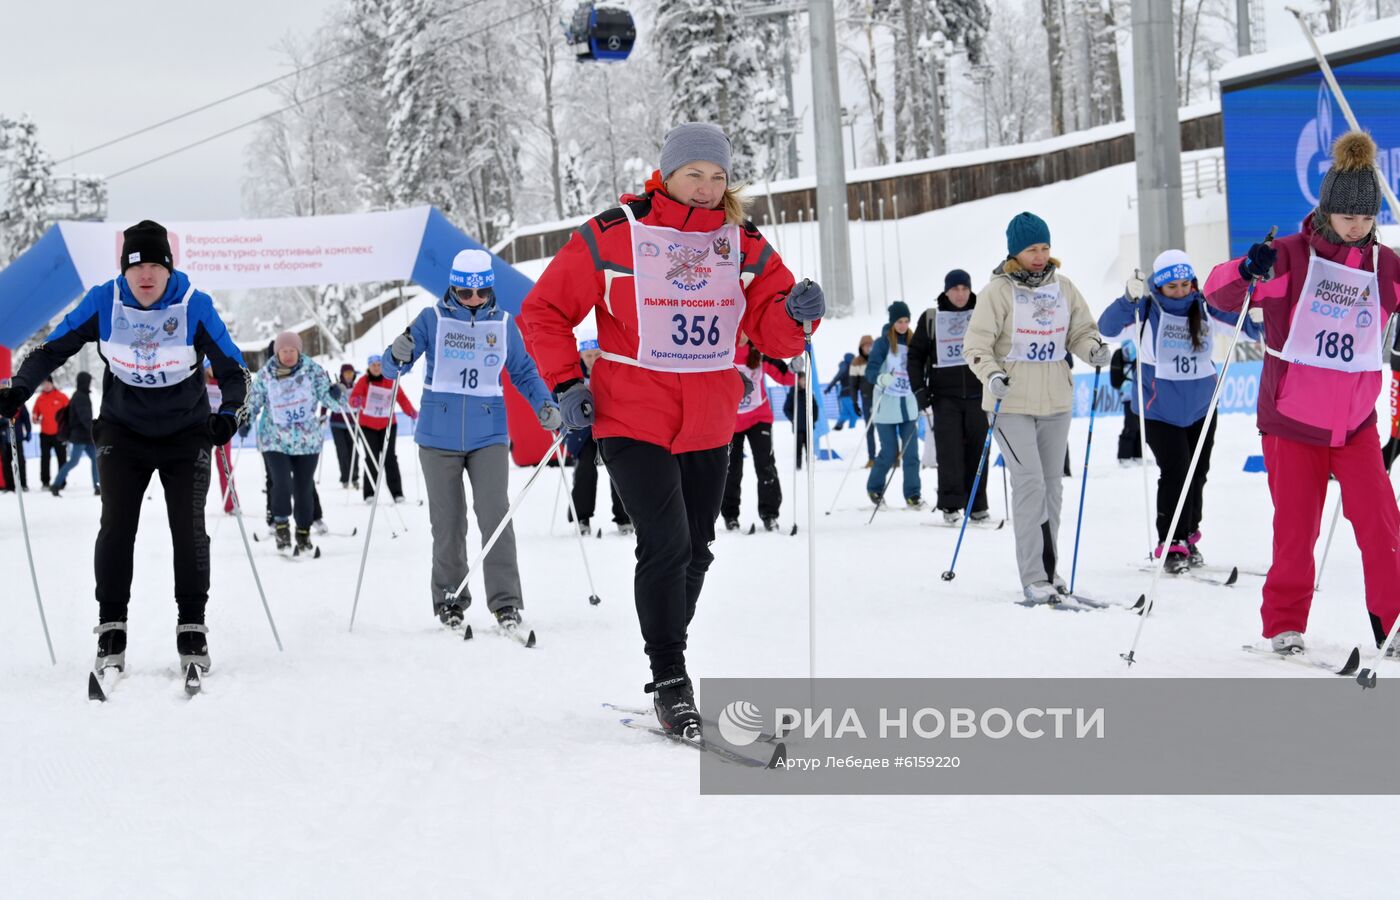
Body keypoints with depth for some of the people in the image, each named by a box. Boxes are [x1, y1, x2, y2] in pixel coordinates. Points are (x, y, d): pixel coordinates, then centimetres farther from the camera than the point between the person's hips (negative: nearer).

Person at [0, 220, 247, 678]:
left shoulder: (194, 306, -15)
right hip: (123, 433, 1)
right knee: (116, 525, -9)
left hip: (186, 433, -1)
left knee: (188, 527, -7)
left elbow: (231, 368, -9)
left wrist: (228, 413, -27)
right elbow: (54, 347, -5)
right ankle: (111, 628, -1)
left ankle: (192, 627, 5)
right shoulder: (104, 302, -12)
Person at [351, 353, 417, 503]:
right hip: (368, 426, -1)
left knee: (390, 458, -1)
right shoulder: (363, 381, -5)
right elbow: (353, 398, -14)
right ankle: (369, 493, 5)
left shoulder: (390, 381, -1)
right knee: (371, 459, -1)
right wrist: (356, 402, -37)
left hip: (387, 425, 1)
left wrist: (411, 411, -11)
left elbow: (401, 397, 2)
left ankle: (397, 492, 1)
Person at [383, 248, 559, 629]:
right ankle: (449, 599, 17)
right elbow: (392, 368, -2)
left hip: (488, 436, 0)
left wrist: (546, 406, -4)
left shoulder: (504, 325, 6)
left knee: (495, 516, -11)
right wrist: (398, 356, -27)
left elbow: (524, 373, 14)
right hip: (439, 437, 0)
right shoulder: (433, 319, 0)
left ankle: (506, 602, -10)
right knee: (447, 523, 5)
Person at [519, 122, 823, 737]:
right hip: (633, 421, -5)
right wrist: (565, 384, -10)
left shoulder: (744, 245, 4)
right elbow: (545, 311, -1)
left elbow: (773, 336, 3)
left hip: (709, 427, 5)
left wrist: (796, 314, -19)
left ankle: (668, 666, 31)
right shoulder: (611, 237, -8)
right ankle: (670, 682, -7)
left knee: (695, 552, 14)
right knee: (666, 544, -16)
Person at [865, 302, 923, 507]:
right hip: (886, 407, -3)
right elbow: (870, 370, -14)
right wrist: (880, 378, -35)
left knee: (911, 453, -2)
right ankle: (874, 488, 21)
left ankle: (913, 495, 5)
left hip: (908, 407, 4)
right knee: (889, 453, -1)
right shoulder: (882, 343, -5)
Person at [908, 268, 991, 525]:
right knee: (949, 450, -9)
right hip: (944, 395, -1)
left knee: (977, 450, 2)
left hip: (977, 393, 1)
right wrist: (919, 388, 0)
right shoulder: (931, 318, 5)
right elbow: (916, 354, 9)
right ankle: (950, 505, -6)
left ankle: (977, 506, 8)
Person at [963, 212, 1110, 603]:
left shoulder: (1063, 288, 7)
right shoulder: (998, 291, -7)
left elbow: (1081, 331, 13)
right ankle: (1034, 577, -12)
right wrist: (991, 374, -24)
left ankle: (1046, 568, 22)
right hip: (1012, 403, -5)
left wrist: (1094, 349, -9)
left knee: (1052, 484, 11)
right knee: (1030, 483, -13)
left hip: (1056, 402, 5)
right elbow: (976, 344, -7)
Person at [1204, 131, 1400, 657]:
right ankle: (1284, 626, 16)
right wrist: (1245, 271, -33)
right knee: (1295, 532, 3)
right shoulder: (1292, 257, -7)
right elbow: (1219, 293, -11)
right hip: (1292, 421, -3)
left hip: (1356, 423, 3)